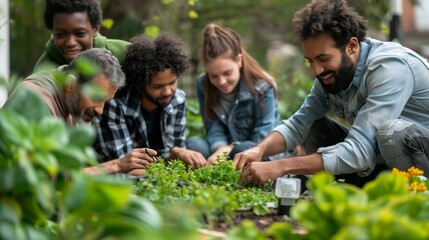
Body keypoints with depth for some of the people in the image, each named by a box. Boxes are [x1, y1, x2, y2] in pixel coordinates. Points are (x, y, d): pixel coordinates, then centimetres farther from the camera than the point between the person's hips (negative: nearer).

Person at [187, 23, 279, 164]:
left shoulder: (262, 87, -15)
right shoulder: (203, 85, -3)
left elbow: (263, 140, -16)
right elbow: (214, 130, -9)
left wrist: (231, 148, -27)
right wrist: (221, 148, -31)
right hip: (226, 148, 4)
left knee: (246, 149, -38)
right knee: (193, 144, -24)